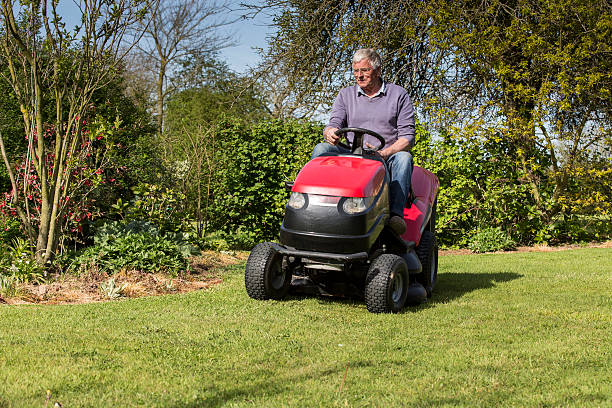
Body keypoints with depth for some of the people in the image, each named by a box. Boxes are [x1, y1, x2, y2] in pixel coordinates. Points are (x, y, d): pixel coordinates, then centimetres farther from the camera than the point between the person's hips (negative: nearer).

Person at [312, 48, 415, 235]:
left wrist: (385, 153, -20)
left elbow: (407, 137, 0)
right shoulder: (345, 95, 15)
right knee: (321, 149, -22)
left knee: (403, 158, -35)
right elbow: (334, 124, 3)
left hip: (388, 158, -2)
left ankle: (396, 214, -46)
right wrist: (330, 133, -24)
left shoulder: (399, 95, 6)